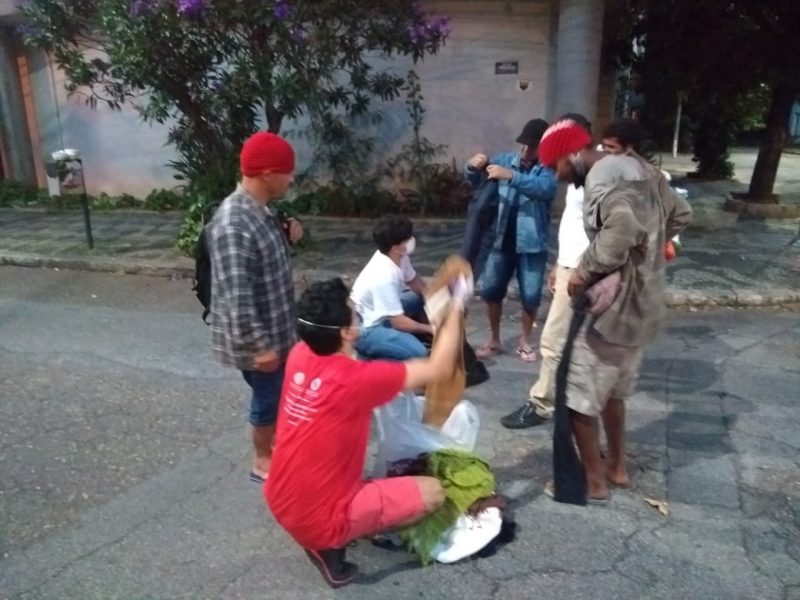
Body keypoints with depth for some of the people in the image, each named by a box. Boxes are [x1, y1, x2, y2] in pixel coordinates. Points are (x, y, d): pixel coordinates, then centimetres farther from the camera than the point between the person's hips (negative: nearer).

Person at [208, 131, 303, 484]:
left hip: (276, 327, 9)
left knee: (281, 391, 24)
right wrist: (259, 346, -26)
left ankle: (278, 442, 46)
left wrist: (288, 238, -2)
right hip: (257, 337, -9)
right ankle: (263, 461, 32)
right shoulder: (233, 224, -29)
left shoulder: (262, 209, 2)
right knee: (267, 396, 10)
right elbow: (235, 296, -30)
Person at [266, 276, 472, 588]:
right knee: (433, 492, 1)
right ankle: (329, 544, 0)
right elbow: (439, 368, -13)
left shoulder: (299, 356, -8)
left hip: (280, 503, 7)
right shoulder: (356, 379, -26)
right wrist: (457, 306, -6)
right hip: (319, 520, -7)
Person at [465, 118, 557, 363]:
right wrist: (473, 167, -20)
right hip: (502, 240, 3)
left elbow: (543, 188, -31)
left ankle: (525, 341, 27)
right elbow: (476, 182, 3)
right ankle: (494, 340, 26)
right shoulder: (507, 160, 3)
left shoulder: (549, 169, -9)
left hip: (532, 244, -3)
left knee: (531, 296, 4)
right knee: (490, 290, 8)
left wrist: (510, 176, -43)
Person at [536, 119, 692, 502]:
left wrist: (586, 270, -23)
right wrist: (650, 248, 15)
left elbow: (623, 227, -36)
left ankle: (593, 481, 18)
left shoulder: (602, 175, -17)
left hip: (613, 306, -10)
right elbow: (680, 214, 20)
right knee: (611, 390, 24)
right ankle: (617, 466, 37)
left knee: (576, 397, 4)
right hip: (643, 304, 10)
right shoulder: (636, 166, 13)